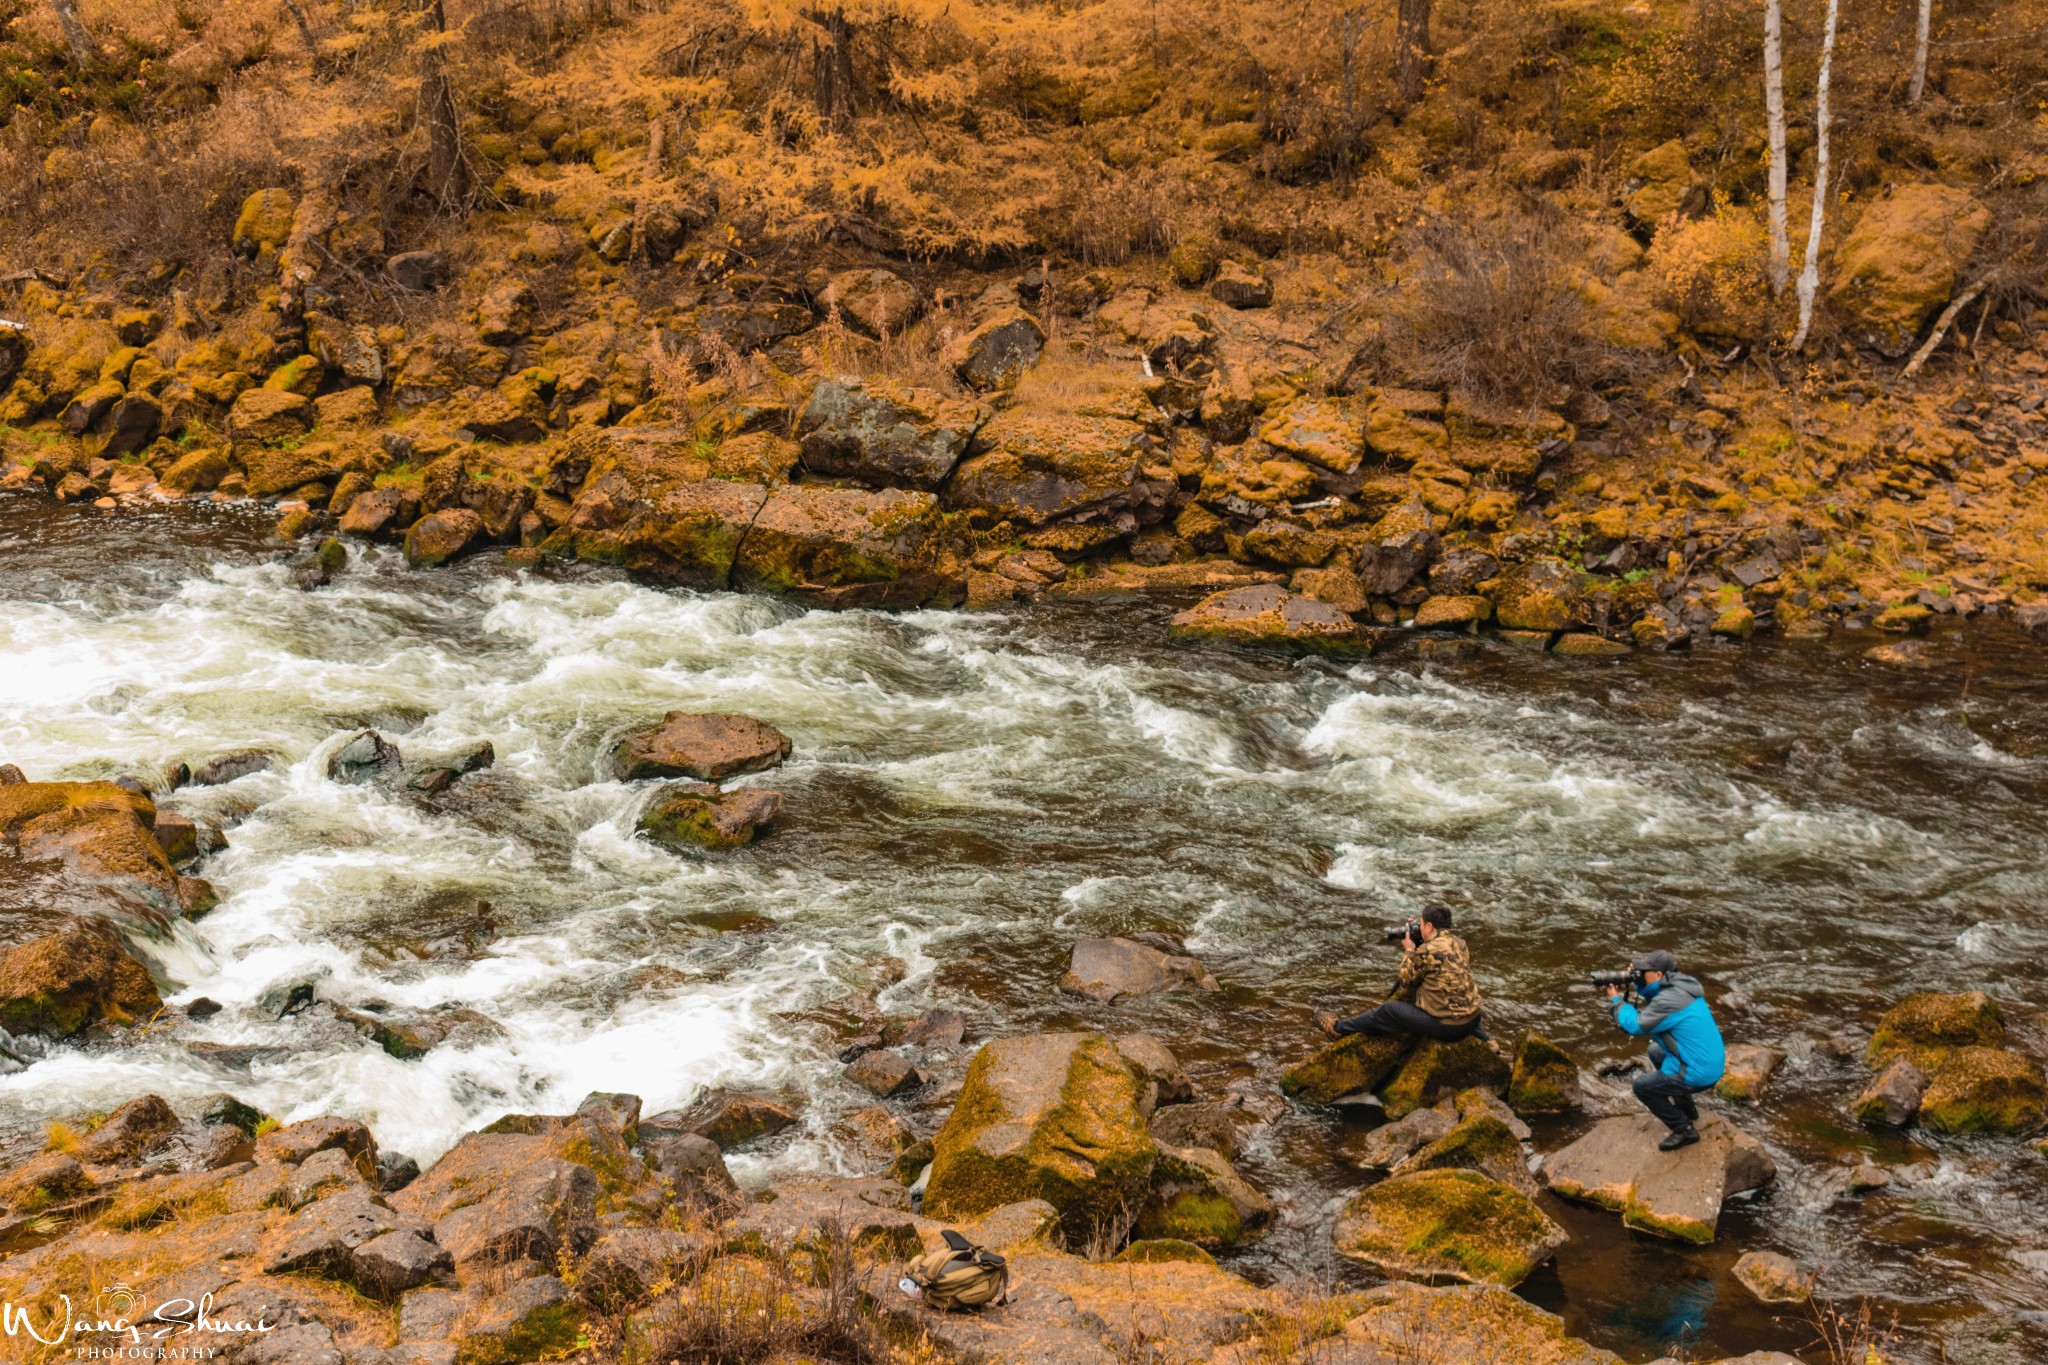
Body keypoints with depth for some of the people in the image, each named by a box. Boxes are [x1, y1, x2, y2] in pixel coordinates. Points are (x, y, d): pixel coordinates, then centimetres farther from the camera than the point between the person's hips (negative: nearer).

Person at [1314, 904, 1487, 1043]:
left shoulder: (1428, 950, -18)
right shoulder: (1459, 943, 6)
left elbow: (1407, 980, -2)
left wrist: (1409, 950, 10)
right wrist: (1415, 949, 11)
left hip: (1446, 1026, -7)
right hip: (1472, 1019, 7)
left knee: (1389, 1010, 8)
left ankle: (1338, 1028, 22)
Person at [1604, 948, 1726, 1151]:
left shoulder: (1670, 999, -25)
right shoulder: (1683, 985, 2)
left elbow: (1635, 1026, -17)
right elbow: (1656, 1000, 20)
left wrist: (1616, 1000, -2)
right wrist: (1640, 982, 5)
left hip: (1699, 1075, -10)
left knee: (1642, 1086, -2)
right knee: (1655, 1052, 29)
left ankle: (1685, 1130, 4)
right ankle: (1687, 1108, 37)